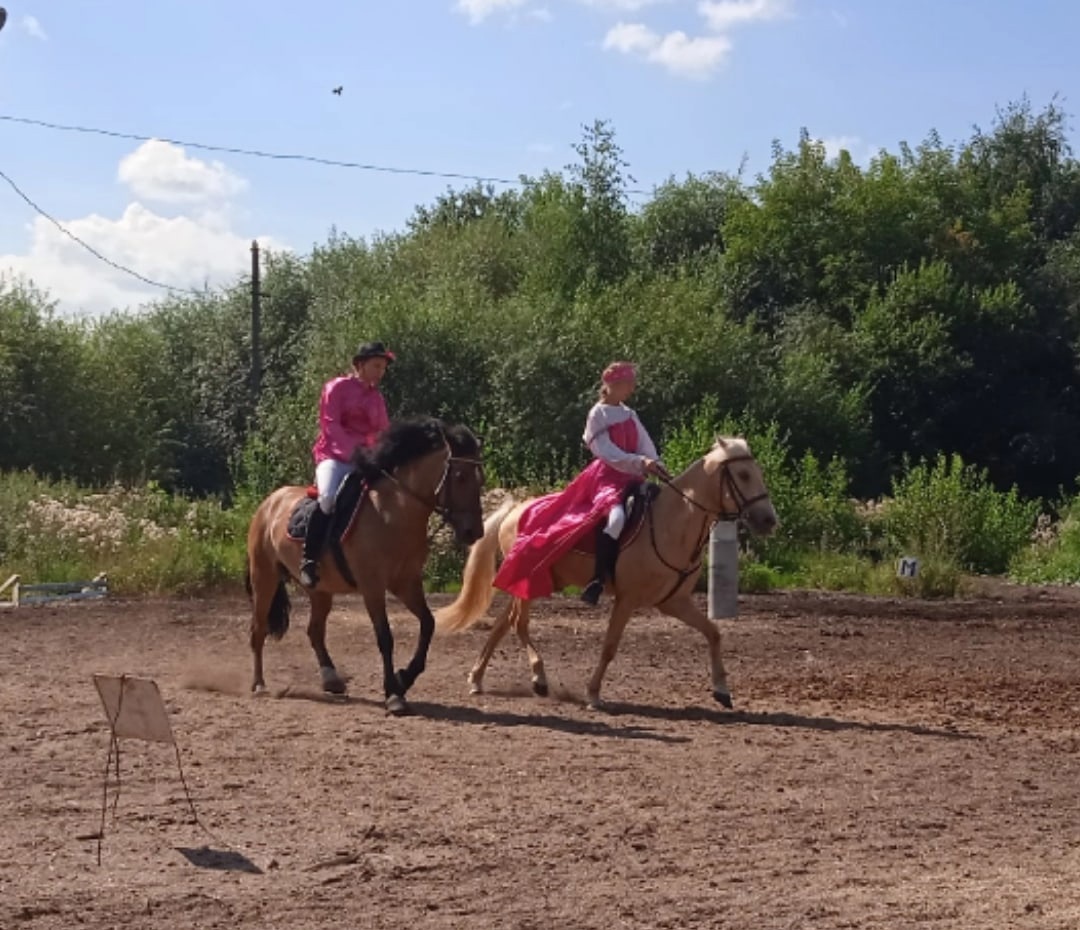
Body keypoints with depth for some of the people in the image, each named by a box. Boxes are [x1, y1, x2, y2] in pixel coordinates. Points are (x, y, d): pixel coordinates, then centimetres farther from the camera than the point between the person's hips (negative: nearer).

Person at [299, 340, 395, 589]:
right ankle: (309, 559, -28)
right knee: (329, 496, -34)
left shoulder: (377, 397, 17)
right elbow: (330, 424, -11)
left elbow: (383, 432, 14)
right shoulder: (337, 388, 0)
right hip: (334, 456, -6)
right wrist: (351, 451, -24)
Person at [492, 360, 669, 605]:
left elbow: (646, 446, 5)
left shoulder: (629, 415, 17)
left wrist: (655, 466, -15)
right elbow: (608, 454, -16)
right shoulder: (598, 415, -5)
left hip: (630, 479, 9)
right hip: (606, 477, -9)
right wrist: (639, 463, -28)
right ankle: (598, 580, -32)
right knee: (617, 516, -34)